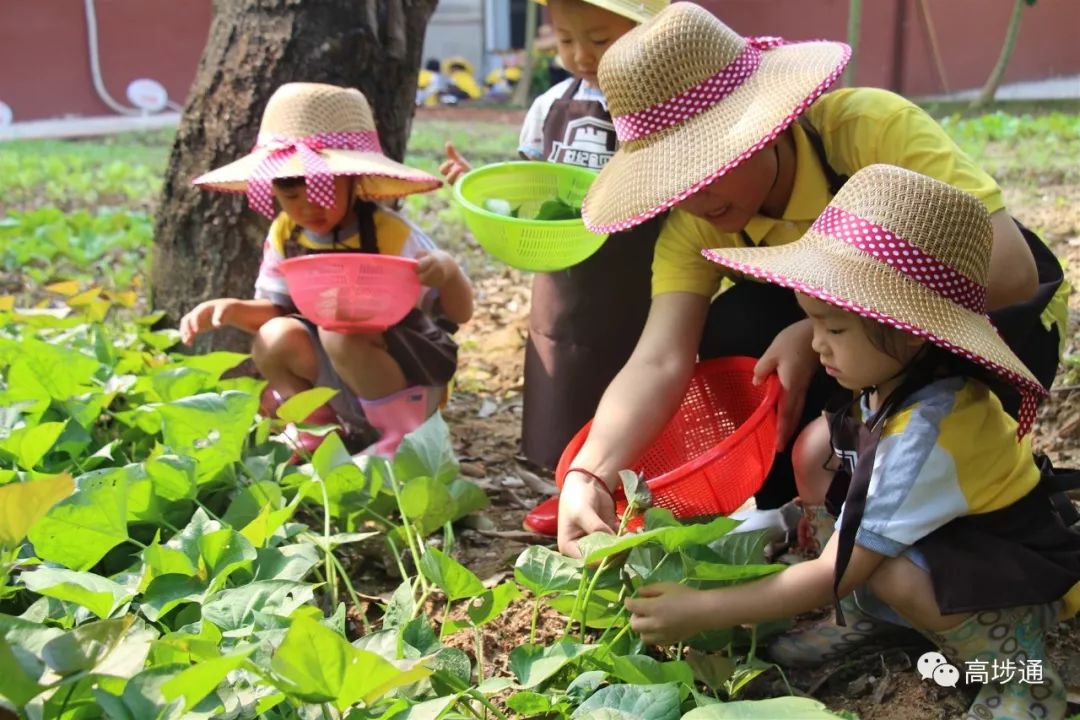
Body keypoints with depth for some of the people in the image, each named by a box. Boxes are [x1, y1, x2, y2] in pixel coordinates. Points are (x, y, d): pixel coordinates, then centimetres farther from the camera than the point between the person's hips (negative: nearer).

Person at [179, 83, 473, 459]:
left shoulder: (390, 233, -18)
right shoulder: (284, 234, -3)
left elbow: (461, 313, -18)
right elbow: (277, 309, 9)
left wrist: (448, 272, -41)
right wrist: (235, 310, -13)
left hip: (409, 379, -5)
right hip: (339, 388, 5)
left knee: (342, 334, -31)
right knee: (276, 337, -20)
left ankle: (404, 440, -13)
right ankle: (314, 436, 2)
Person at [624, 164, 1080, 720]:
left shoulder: (925, 433, -33)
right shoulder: (892, 380, -12)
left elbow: (835, 574, -29)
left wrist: (703, 611, -26)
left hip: (1022, 583, -8)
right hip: (952, 547, 8)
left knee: (888, 568, -38)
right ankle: (861, 616, 1)